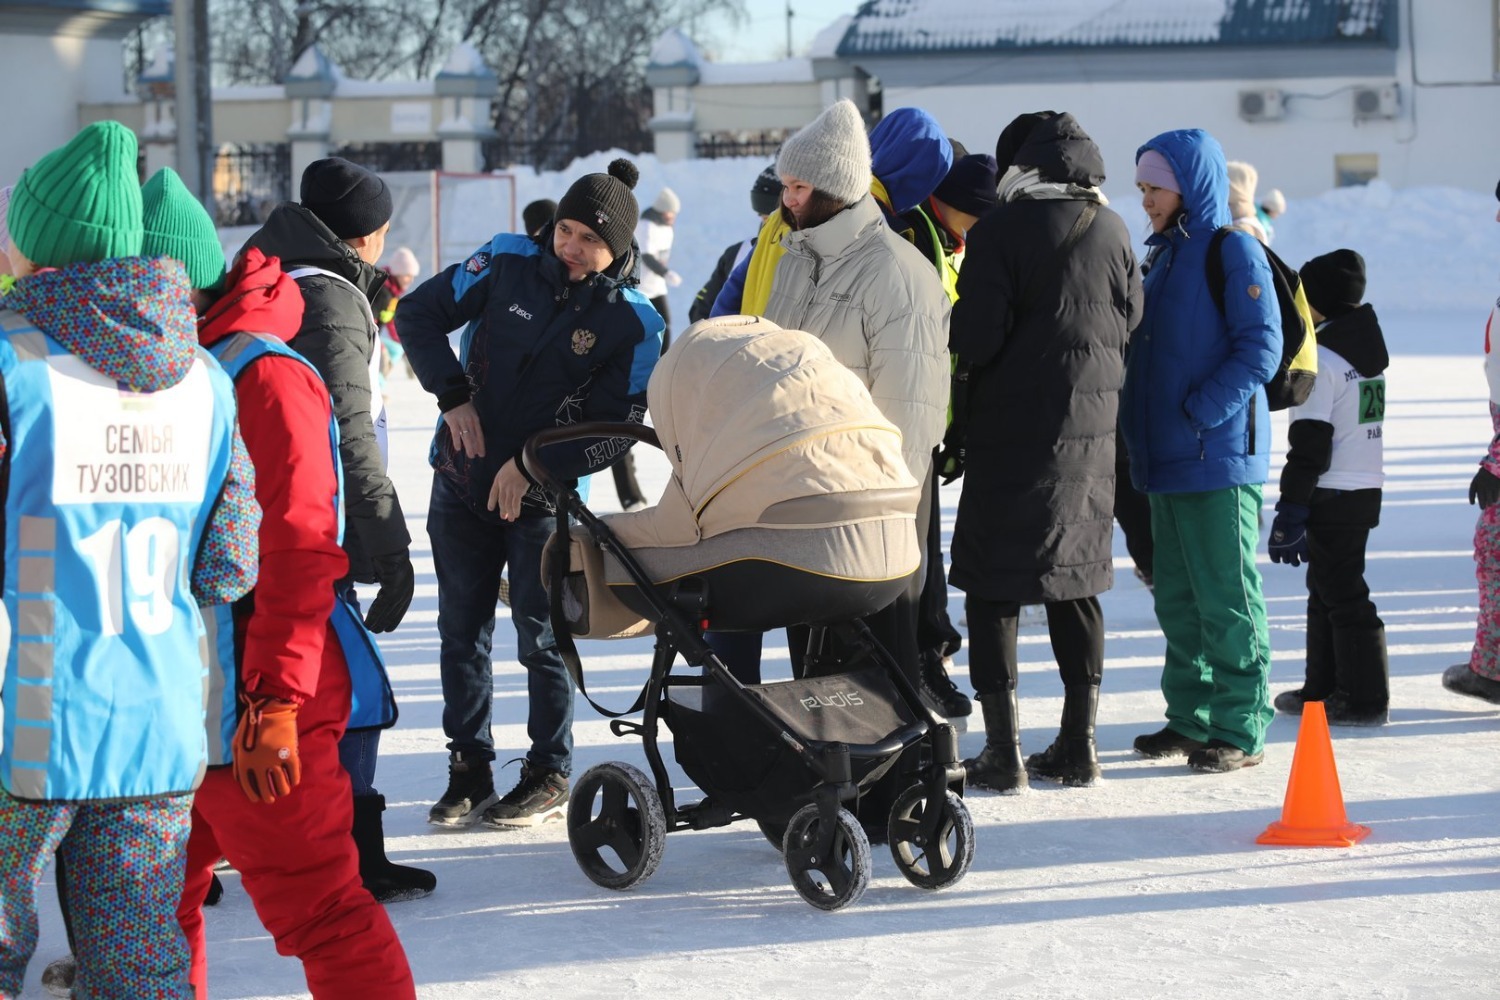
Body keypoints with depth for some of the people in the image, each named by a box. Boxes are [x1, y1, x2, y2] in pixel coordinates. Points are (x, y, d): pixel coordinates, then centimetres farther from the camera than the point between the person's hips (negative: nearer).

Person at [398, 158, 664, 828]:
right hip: (462, 482, 3)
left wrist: (533, 465, -21)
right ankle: (469, 768, 19)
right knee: (461, 634, 9)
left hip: (544, 497, -3)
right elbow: (420, 312, 0)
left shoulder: (633, 322, -12)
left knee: (542, 639, 2)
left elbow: (617, 427, -13)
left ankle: (550, 775, 15)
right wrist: (453, 396, -11)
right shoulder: (508, 263, -6)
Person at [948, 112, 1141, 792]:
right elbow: (1130, 321, 11)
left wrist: (954, 330, 6)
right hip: (1092, 429, 5)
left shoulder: (999, 232, -12)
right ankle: (1078, 746, 14)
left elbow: (976, 338, -16)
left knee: (992, 586, 1)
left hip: (1011, 426, -5)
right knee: (1076, 581, 13)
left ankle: (1003, 751, -3)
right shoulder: (1111, 230, 3)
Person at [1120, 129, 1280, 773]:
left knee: (1226, 598, -5)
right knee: (1177, 598, 12)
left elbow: (1261, 349, -15)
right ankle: (1190, 718, 19)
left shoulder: (1234, 251, -9)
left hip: (1218, 456, -8)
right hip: (1167, 458, 8)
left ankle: (1240, 727, 0)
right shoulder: (1165, 254, 17)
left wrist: (1197, 413, -19)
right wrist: (1138, 422, 10)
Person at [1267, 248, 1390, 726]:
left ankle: (1366, 699, -1)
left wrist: (1290, 509, -16)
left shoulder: (1321, 358, -16)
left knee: (1341, 594, -4)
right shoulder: (1370, 345, 12)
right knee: (1326, 590, 18)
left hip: (1332, 496, -9)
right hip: (1366, 489, 9)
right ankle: (1323, 689, 27)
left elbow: (1310, 444, -19)